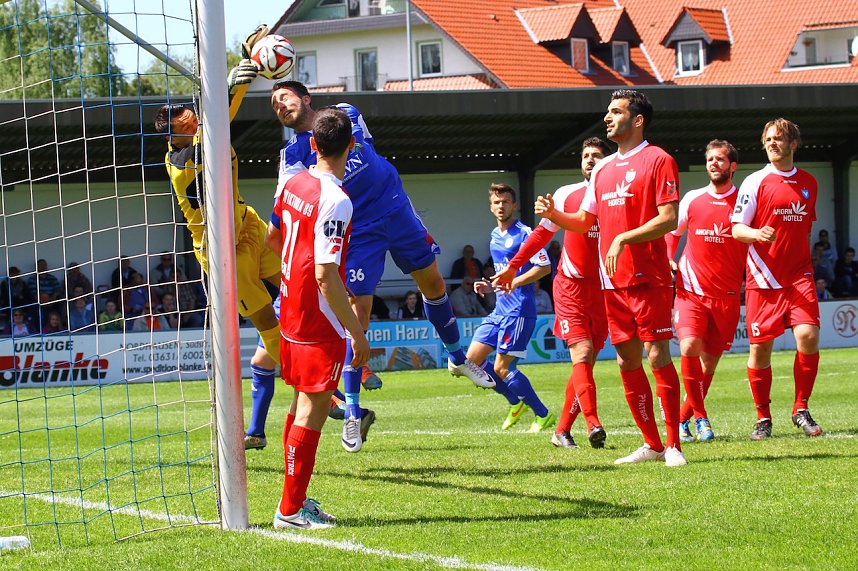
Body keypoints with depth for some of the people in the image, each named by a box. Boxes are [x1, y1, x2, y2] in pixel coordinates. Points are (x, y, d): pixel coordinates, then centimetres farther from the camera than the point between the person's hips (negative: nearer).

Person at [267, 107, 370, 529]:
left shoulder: (292, 183, 2)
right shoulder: (335, 201, -23)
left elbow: (272, 237, 19)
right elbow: (325, 275, -25)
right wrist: (357, 332, -20)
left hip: (290, 313, 9)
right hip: (320, 321, -9)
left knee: (301, 403, 19)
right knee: (312, 411, -2)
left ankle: (295, 498, 27)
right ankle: (291, 510, 2)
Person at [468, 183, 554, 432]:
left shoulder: (524, 234, -10)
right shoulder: (495, 237, 16)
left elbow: (544, 267, -17)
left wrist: (514, 282, -26)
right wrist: (490, 286, 11)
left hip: (519, 309, -9)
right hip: (500, 309, 9)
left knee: (501, 368, -11)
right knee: (473, 358, 5)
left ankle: (544, 416, 1)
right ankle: (516, 402, 19)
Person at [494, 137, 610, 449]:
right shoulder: (566, 195, 4)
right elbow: (542, 233, 13)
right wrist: (513, 266, 9)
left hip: (604, 290, 2)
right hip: (571, 286, -2)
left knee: (585, 361, 3)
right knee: (582, 354, -17)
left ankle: (562, 431, 12)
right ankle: (593, 424, -26)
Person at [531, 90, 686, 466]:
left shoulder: (657, 160, -5)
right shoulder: (603, 169, 17)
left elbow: (669, 219, -13)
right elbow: (584, 221, 22)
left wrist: (624, 239, -21)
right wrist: (553, 214, 4)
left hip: (649, 277, -7)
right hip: (613, 280, 7)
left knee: (657, 355, -9)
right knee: (627, 361, 6)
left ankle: (673, 445, -3)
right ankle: (652, 445, 13)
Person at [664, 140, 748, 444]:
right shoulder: (692, 199, 6)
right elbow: (673, 232, 21)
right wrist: (668, 261, 5)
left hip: (726, 296, 0)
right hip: (691, 290, 0)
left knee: (709, 361, 4)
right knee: (690, 347, -22)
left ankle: (682, 419, 21)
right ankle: (700, 418, -11)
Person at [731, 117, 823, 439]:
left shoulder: (808, 183, 13)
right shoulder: (755, 182, 0)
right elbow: (736, 229, -3)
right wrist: (756, 233, -23)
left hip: (798, 276, 2)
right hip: (763, 277, -2)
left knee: (808, 335, -15)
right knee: (760, 348, -2)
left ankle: (801, 410, -1)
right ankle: (763, 418, 12)